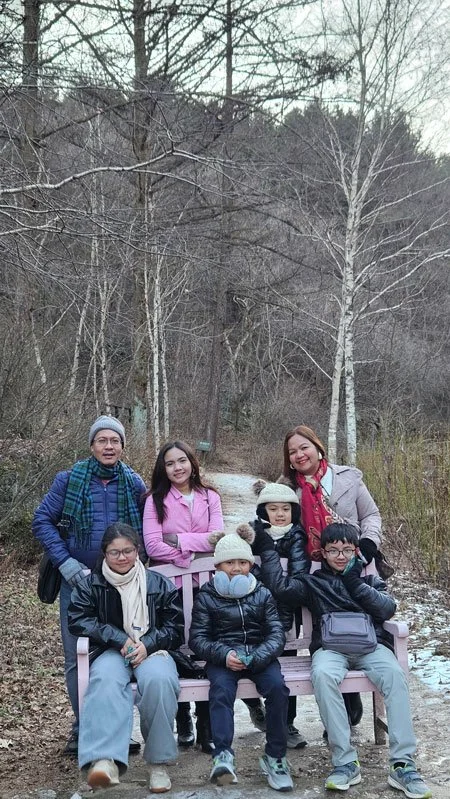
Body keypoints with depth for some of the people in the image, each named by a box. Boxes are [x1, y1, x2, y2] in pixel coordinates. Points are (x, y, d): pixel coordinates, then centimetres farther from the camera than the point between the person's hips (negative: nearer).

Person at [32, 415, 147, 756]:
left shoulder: (135, 484, 1)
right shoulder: (69, 480, -4)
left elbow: (147, 530, 9)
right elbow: (43, 521, -2)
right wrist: (65, 562, -11)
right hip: (78, 580, -1)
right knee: (77, 657, 4)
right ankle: (83, 726, 18)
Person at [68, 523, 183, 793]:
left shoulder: (160, 585, 11)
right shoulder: (91, 585, 10)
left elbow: (175, 628, 11)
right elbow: (78, 620, 0)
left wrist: (147, 644, -9)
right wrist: (120, 639, -10)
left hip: (152, 649, 0)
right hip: (111, 651, 0)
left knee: (159, 679, -37)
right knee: (106, 680, -37)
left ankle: (159, 761, -25)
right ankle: (105, 759, -53)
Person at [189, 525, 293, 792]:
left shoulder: (262, 594, 11)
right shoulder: (206, 597, 8)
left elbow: (277, 634, 3)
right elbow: (198, 639, 2)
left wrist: (256, 658, -18)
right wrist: (224, 654, -18)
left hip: (260, 655, 1)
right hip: (223, 658, -1)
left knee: (278, 687, -27)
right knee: (221, 689, -32)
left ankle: (275, 757, -17)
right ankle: (223, 755, -38)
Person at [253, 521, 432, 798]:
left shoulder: (370, 578, 22)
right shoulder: (313, 582, 20)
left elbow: (387, 608, 3)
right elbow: (281, 587, 3)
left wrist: (354, 581, -3)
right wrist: (267, 548, 8)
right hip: (330, 646, 0)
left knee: (394, 673, -32)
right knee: (322, 674, -36)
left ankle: (403, 765, -32)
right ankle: (346, 762, -31)